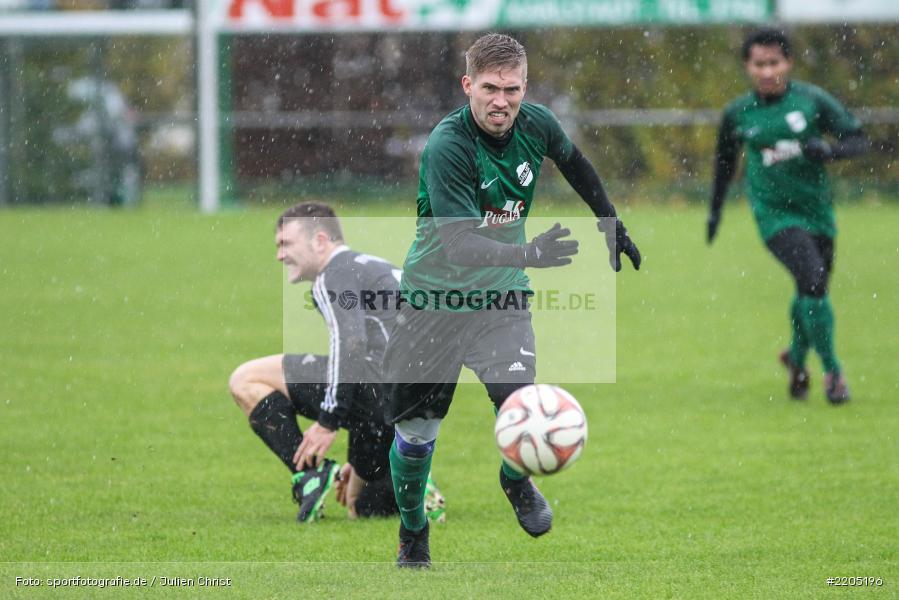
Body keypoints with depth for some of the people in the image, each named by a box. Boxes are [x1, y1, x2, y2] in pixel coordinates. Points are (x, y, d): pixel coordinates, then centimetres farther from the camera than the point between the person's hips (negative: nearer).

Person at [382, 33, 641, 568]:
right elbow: (458, 245, -31)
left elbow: (574, 162, 17)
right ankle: (413, 532, 33)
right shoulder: (448, 146, -25)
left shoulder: (536, 125, -9)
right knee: (416, 430, 6)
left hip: (501, 299, 2)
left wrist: (611, 224, 23)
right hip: (435, 297, -2)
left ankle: (517, 481, 15)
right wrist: (532, 253, -44)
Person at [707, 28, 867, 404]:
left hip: (816, 210, 2)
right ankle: (832, 371, -13)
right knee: (813, 279, -22)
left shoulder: (812, 100, -4)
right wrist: (715, 211, 21)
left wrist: (828, 150, -23)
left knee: (810, 292, 11)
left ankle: (797, 358, 41)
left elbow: (858, 140, -2)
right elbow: (725, 162, 16)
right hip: (774, 214, -2)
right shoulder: (738, 114, -1)